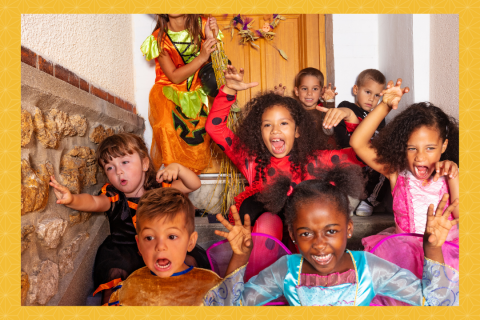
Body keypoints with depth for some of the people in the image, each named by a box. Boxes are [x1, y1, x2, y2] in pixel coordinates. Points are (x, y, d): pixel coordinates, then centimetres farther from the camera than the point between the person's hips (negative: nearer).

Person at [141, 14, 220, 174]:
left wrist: (211, 37, -21)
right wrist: (201, 57, -27)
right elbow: (174, 77, -16)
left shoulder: (201, 25, -2)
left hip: (195, 96, 3)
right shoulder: (159, 38, -10)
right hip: (167, 96, -2)